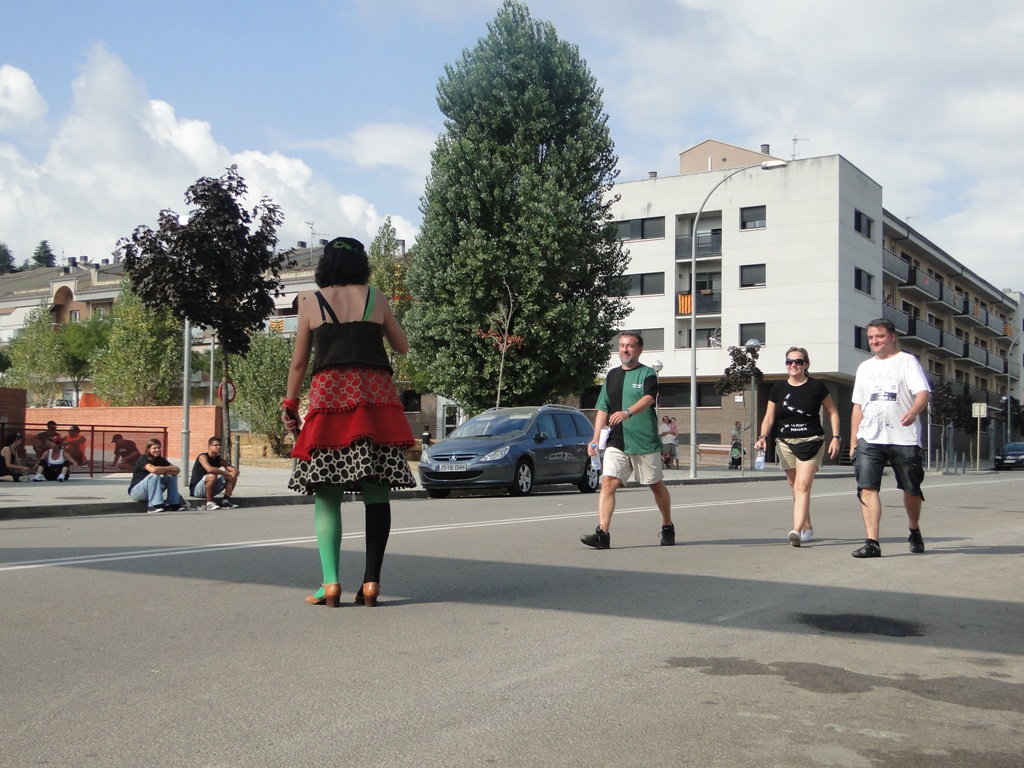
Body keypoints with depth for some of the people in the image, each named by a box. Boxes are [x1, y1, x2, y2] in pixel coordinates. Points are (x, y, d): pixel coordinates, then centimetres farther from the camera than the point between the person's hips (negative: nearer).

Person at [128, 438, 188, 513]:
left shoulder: (161, 460, 2)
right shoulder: (143, 459, -18)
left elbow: (177, 470, -8)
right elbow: (154, 470, -39)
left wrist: (165, 471, -26)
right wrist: (170, 468, -26)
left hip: (152, 491, 6)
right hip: (136, 491, -6)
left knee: (173, 476, -9)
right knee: (154, 476, -32)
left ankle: (173, 503, -17)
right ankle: (154, 506, -35)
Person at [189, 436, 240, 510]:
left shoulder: (219, 459, 3)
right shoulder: (203, 457, -17)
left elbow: (235, 470, -4)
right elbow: (210, 469, -38)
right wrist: (226, 473, -28)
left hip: (211, 489, 7)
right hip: (196, 489, -7)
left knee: (233, 474, -3)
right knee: (212, 475, -36)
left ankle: (225, 501, -4)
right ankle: (209, 502, -24)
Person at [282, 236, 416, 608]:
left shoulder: (312, 302, 9)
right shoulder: (374, 297, 10)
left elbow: (298, 361, 9)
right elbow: (402, 346, 18)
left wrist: (290, 404, 18)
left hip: (330, 393, -1)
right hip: (376, 393, 1)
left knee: (326, 495, 2)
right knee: (377, 493, 2)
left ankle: (330, 582, -7)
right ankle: (371, 581, -1)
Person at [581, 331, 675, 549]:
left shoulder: (647, 374, -2)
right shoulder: (612, 375, 14)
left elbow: (648, 398, -22)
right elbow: (603, 409, 15)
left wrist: (628, 412, -41)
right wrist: (596, 439, 4)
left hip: (646, 442, -4)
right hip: (616, 443, 4)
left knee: (656, 486, 10)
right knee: (608, 483, -14)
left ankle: (668, 527, 31)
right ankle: (602, 533, -20)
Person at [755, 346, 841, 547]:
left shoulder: (816, 386, 1)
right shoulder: (778, 388, 8)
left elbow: (832, 412, 9)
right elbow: (769, 418, 8)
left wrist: (835, 437, -1)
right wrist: (763, 437, -9)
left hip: (811, 442, -4)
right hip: (785, 444, 4)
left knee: (802, 486, -17)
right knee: (795, 487, 11)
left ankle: (796, 530, -26)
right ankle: (807, 527, 27)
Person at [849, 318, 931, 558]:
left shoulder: (907, 361, 5)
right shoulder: (864, 367, 19)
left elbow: (923, 392, -9)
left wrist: (913, 412, -31)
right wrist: (853, 442, 15)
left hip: (904, 438, -3)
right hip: (869, 439, 3)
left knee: (911, 489, 8)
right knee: (867, 487, -13)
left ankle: (914, 532, 34)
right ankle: (872, 542, -16)